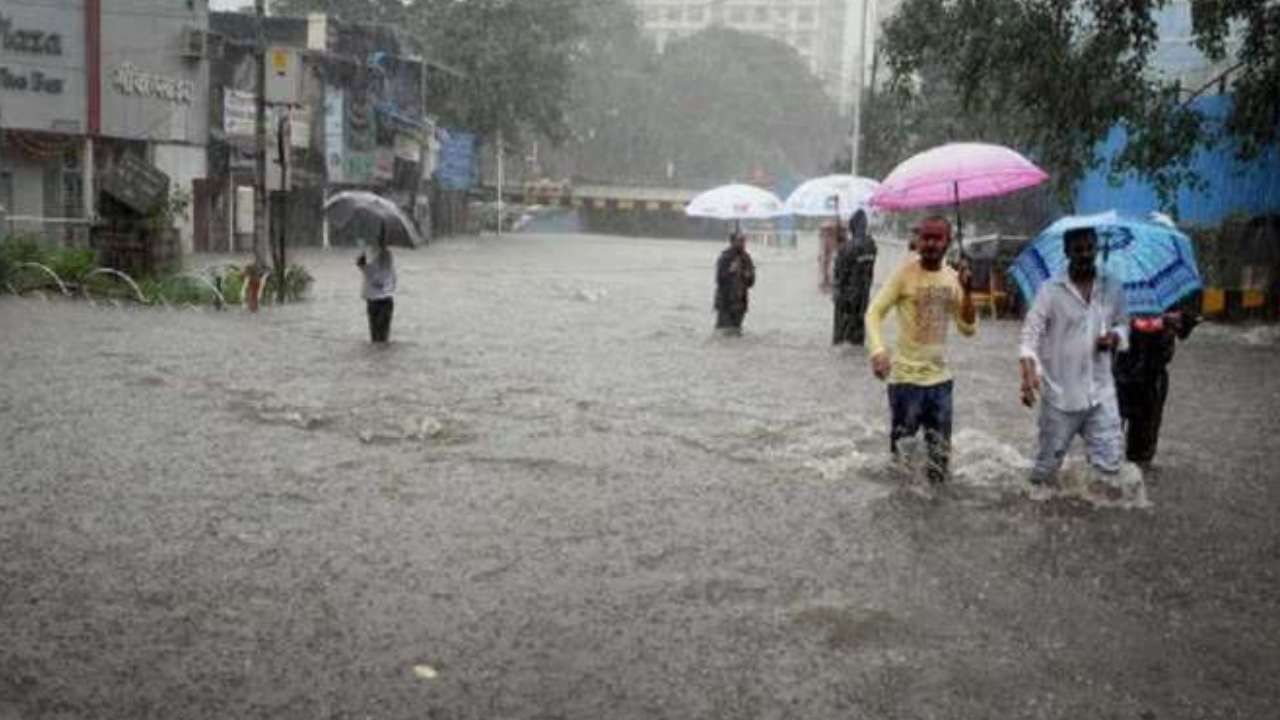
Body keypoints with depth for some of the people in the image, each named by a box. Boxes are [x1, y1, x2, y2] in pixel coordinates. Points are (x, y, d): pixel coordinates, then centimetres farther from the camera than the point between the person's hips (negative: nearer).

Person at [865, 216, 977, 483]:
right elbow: (874, 313, -12)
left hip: (940, 378, 5)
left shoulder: (952, 278, 5)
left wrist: (966, 291, -11)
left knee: (940, 452, 12)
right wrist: (877, 350, -29)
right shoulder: (905, 272, -10)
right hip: (906, 377, -5)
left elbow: (969, 328, 4)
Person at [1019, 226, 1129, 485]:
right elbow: (1030, 334, -11)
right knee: (1047, 464, 7)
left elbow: (1123, 324, 16)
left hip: (1101, 393, 3)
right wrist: (1029, 372, -27)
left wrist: (1115, 337, -9)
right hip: (1060, 394, -3)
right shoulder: (1051, 290, -8)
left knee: (1109, 464, 1)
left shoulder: (1113, 288, 4)